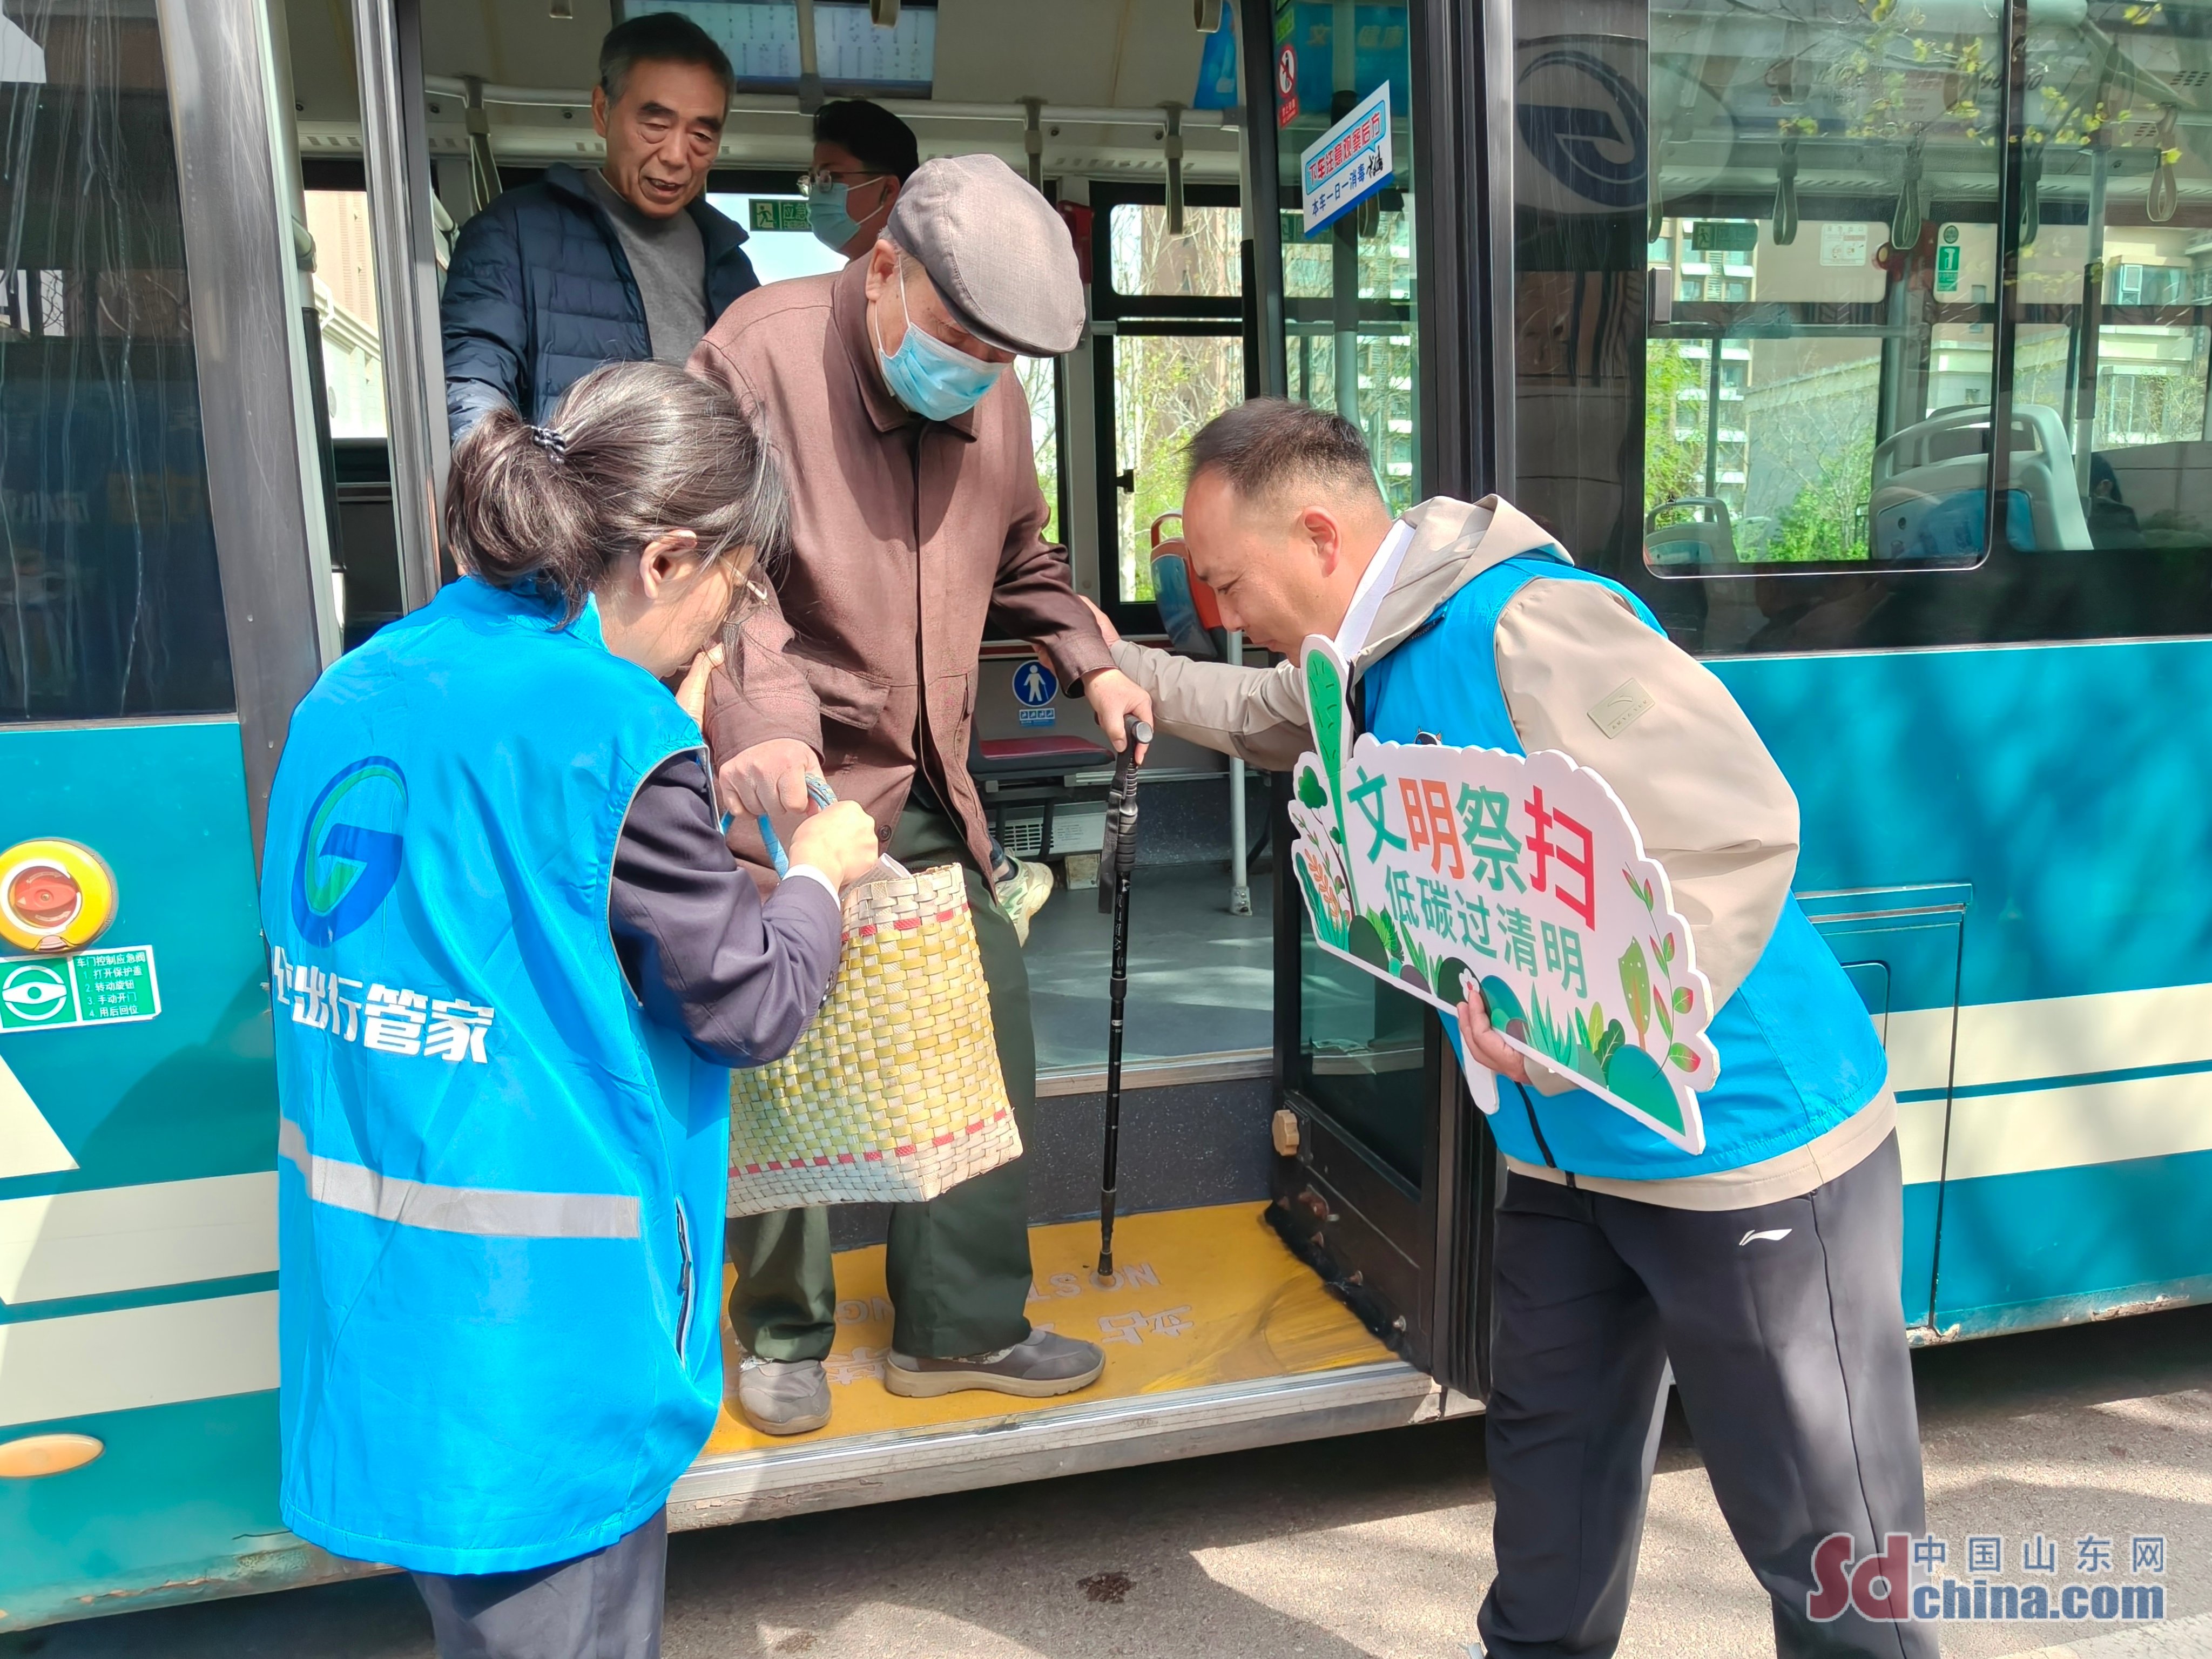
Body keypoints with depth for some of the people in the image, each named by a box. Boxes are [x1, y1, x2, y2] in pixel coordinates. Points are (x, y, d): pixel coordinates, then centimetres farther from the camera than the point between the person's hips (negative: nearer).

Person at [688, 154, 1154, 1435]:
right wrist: (761, 727, -35)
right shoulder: (761, 353, -12)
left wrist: (1092, 665, 11)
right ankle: (783, 1332, 27)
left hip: (929, 793, 7)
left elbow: (1022, 560, 25)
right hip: (787, 788, -6)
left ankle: (963, 1325, 26)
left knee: (987, 1034, 7)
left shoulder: (994, 400, 9)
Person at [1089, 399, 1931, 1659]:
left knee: (1824, 1539, 7)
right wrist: (1131, 671, 28)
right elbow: (1275, 714, 29)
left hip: (1745, 1137, -9)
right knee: (1552, 1450, 23)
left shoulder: (1527, 625, -24)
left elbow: (1739, 832, -27)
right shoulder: (1380, 663, 6)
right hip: (1568, 1146, 9)